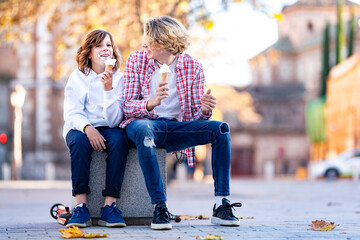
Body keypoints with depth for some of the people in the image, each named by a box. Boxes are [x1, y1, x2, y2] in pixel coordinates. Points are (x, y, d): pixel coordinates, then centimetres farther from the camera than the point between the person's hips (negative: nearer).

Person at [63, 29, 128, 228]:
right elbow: (71, 114, -8)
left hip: (107, 129, 0)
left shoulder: (119, 79, 1)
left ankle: (109, 205, -35)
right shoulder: (77, 77, 3)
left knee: (119, 139, -33)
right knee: (79, 140, -35)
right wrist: (88, 128, -28)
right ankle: (80, 206, -37)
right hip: (80, 127, 0)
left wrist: (108, 89, -23)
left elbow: (114, 120, -11)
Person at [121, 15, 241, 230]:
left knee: (221, 129, -21)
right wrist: (151, 103, -28)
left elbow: (196, 115, 2)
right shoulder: (136, 60, 0)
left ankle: (221, 206, -23)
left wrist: (204, 110, -23)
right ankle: (160, 207, -39)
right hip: (144, 122, -2)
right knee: (142, 128, -39)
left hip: (176, 127, 2)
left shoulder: (193, 67, 1)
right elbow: (126, 107, -7)